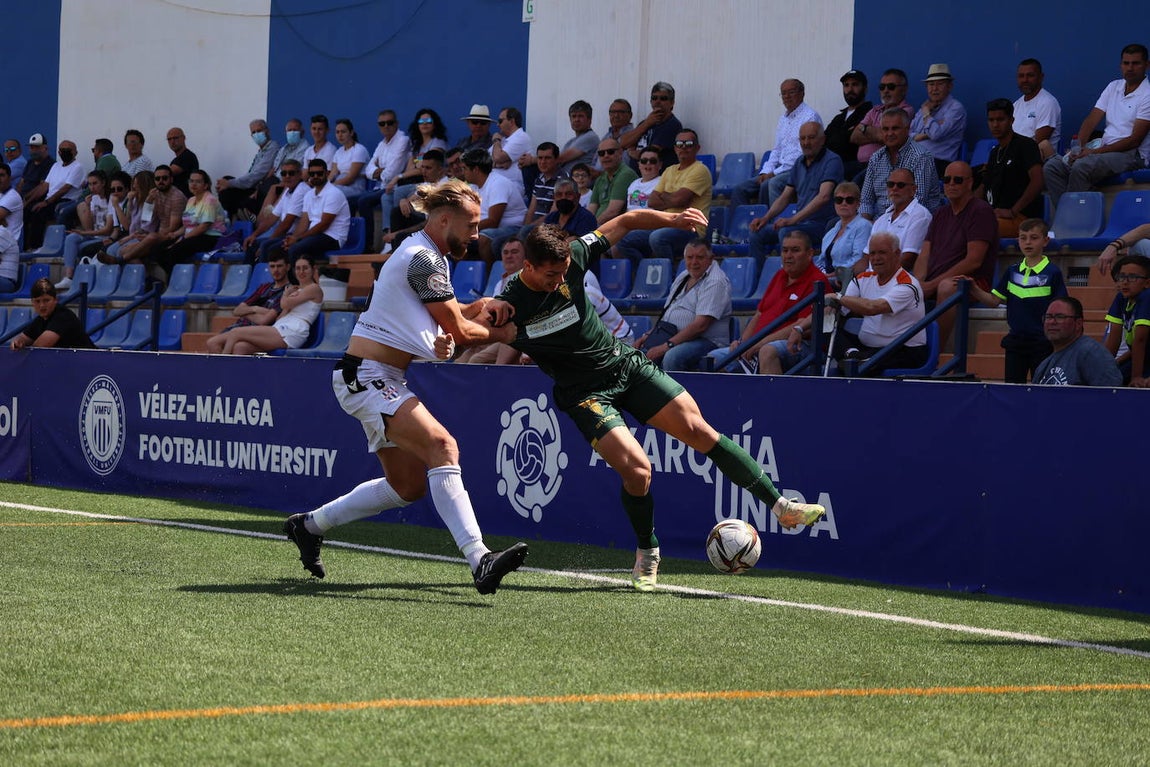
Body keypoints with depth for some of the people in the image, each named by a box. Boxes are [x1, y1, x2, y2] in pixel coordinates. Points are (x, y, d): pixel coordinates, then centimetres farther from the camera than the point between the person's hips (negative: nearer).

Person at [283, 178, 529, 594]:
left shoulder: (426, 255, 17)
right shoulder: (423, 259, -15)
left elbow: (451, 316, 17)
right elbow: (459, 330, -11)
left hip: (380, 381, 11)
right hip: (365, 377, -11)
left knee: (408, 485, 13)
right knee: (442, 447, -28)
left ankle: (310, 525, 29)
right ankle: (479, 560, -40)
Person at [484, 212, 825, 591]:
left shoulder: (572, 257, -11)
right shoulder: (510, 306, -20)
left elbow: (625, 221, 0)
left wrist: (671, 218, -14)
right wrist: (486, 314, -40)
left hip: (626, 363, 4)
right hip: (588, 394, -3)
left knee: (698, 429, -6)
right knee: (637, 468, -20)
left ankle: (780, 506, 1)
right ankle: (647, 554, 7)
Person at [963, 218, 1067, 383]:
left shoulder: (1052, 273, -6)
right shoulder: (1012, 272, 8)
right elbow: (994, 300, 10)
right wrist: (974, 290, -6)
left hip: (1042, 343, -4)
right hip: (1015, 341, 4)